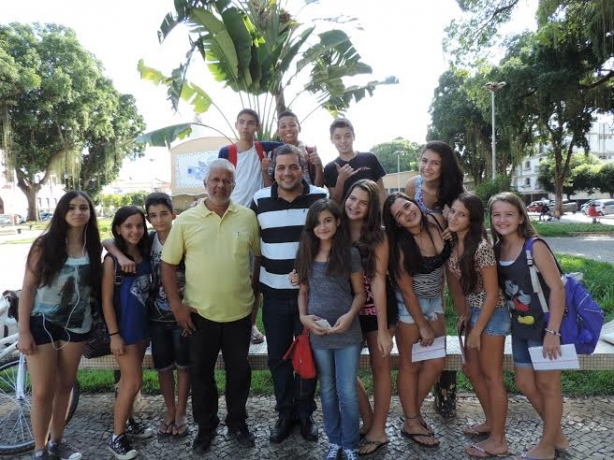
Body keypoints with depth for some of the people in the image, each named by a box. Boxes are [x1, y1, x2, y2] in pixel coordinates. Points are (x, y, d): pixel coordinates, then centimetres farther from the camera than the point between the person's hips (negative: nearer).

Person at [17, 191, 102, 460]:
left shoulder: (93, 246, -4)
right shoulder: (45, 244, -11)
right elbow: (28, 287, -9)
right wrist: (23, 331, -12)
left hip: (77, 324, 3)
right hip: (43, 323, -3)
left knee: (65, 386, 14)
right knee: (43, 391, 1)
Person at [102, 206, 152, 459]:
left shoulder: (145, 255, 1)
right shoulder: (112, 260, -15)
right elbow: (107, 300, -14)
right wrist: (114, 334, -15)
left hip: (142, 325, 5)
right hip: (123, 328, -5)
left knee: (129, 378, 18)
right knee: (134, 381, -2)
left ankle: (126, 421, 34)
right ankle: (117, 437, 13)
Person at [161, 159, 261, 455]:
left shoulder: (248, 217, -1)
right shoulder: (185, 220, -4)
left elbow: (261, 257, 8)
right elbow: (168, 264, -1)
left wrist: (256, 292, 4)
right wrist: (175, 304, -6)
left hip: (240, 312, 1)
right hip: (199, 314, 0)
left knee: (239, 371, 15)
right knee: (200, 372, 13)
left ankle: (237, 423, 36)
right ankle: (206, 427, 34)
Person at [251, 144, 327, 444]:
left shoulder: (321, 198, -5)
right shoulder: (259, 200, 0)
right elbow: (254, 246, 9)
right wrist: (254, 285, 8)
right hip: (274, 294, 2)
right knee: (278, 356, 13)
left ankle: (305, 413, 32)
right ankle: (285, 413, 32)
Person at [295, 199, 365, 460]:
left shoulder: (350, 254, -5)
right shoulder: (305, 255, 3)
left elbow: (359, 293, -1)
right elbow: (303, 291, 10)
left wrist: (350, 316, -17)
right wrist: (303, 316, -6)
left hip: (347, 333, -3)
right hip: (318, 333, 3)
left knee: (347, 392, 4)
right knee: (327, 390, 16)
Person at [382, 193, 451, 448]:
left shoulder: (434, 223, -8)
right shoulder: (400, 245, -23)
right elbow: (406, 290, -16)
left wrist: (440, 298, 12)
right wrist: (423, 325, -10)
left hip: (434, 301, 6)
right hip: (410, 306, -6)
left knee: (436, 363, 11)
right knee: (410, 365, 6)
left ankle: (414, 412, 29)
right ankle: (411, 423, 21)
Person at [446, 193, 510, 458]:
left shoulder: (481, 247, -23)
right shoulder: (452, 243, 1)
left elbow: (492, 294, -19)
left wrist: (477, 331, -16)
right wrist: (464, 314, 8)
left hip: (492, 314, -8)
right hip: (474, 312, 8)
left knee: (491, 376, 3)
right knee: (472, 370, 18)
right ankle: (491, 422, 38)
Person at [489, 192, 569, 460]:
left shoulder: (535, 247, -18)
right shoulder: (496, 250, -1)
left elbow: (557, 288, -20)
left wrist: (553, 331, -22)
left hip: (544, 325, -6)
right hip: (520, 328, 7)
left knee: (547, 384, 9)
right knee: (525, 384, 15)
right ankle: (557, 437, 37)